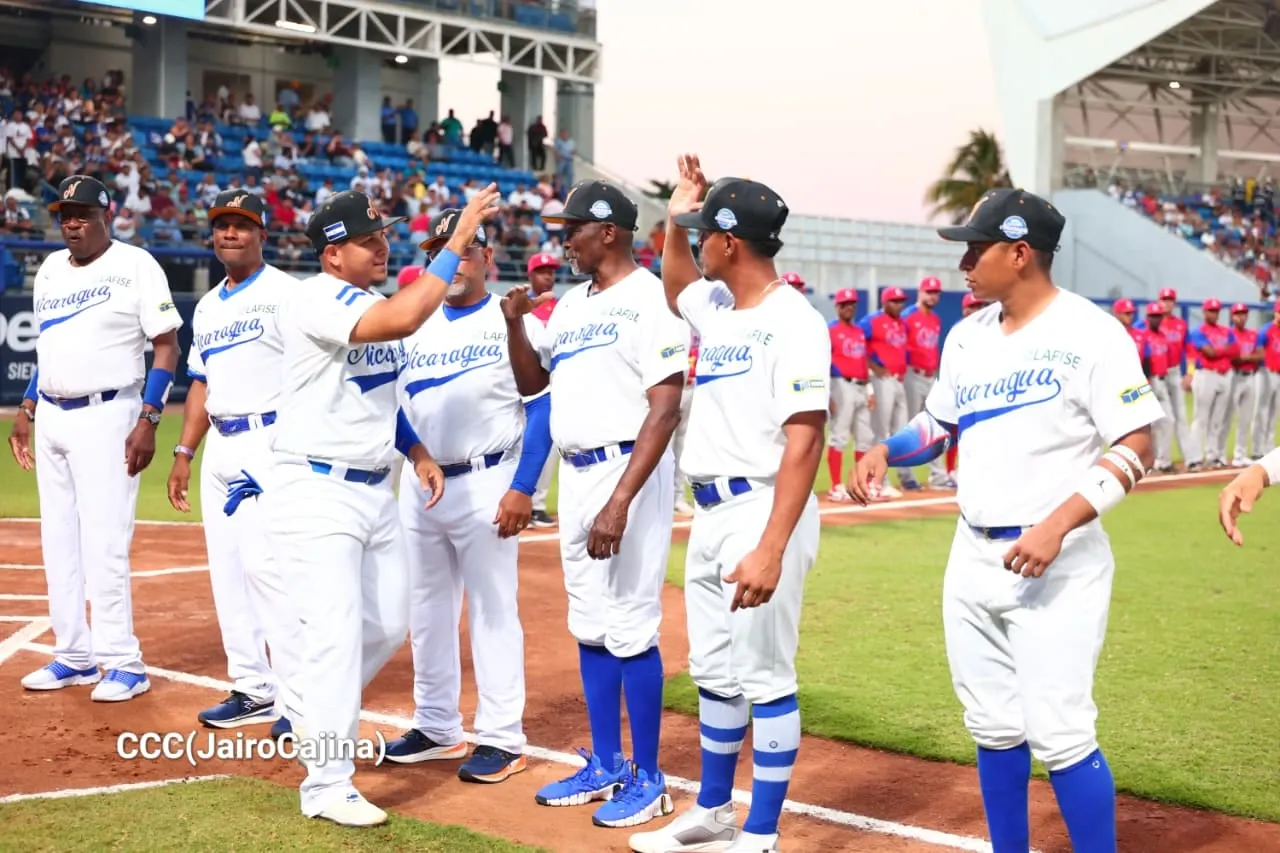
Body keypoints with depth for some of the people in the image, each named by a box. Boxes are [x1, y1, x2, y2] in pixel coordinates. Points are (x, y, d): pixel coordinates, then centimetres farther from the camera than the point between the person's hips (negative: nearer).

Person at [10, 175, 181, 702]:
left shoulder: (135, 265, -7)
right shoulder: (49, 270, 14)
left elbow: (166, 347, -10)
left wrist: (148, 421, -17)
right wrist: (25, 410, 14)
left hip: (106, 416, -7)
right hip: (50, 417, 7)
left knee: (104, 544, -10)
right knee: (58, 543, 10)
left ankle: (124, 663, -2)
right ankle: (74, 656, 19)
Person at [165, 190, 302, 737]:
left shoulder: (284, 293, -6)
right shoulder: (207, 307, 18)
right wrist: (184, 453, 16)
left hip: (269, 441, -8)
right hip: (219, 446, 8)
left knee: (265, 563, -15)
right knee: (227, 568, 9)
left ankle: (301, 701, -9)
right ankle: (253, 690, 18)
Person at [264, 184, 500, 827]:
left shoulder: (375, 304, 10)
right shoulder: (317, 299, -18)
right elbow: (402, 321, -36)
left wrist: (416, 450, 7)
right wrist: (455, 243, -30)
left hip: (375, 490, 9)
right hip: (316, 490, -9)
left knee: (388, 624, 13)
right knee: (337, 631, -9)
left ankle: (319, 718, 36)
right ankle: (327, 785, 2)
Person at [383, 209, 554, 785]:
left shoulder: (514, 323, -5)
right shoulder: (416, 326, 12)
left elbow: (543, 409, -10)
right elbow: (398, 404, 16)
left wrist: (523, 489, -17)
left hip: (484, 485, -6)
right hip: (418, 484, 7)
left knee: (493, 612, -3)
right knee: (427, 611, 13)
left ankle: (503, 739, 5)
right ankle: (436, 727, 25)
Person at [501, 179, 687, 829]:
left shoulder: (648, 300, -13)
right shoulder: (571, 304, 14)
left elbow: (665, 409, -20)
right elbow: (530, 382, 22)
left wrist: (621, 501, -27)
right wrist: (514, 322, 2)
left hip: (629, 471, -9)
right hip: (574, 474, 9)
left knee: (629, 629, -5)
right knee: (589, 628, 13)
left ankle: (648, 780, 7)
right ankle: (606, 765, 25)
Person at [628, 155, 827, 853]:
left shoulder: (792, 319, -17)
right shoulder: (717, 306, 11)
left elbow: (804, 441, -23)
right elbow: (675, 288, 37)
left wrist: (770, 550, -30)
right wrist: (674, 220, 18)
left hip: (760, 512, -9)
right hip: (711, 511, 9)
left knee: (765, 676, -2)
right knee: (713, 671, 17)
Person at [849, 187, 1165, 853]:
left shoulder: (1089, 332, -10)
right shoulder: (966, 337, 10)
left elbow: (1136, 449, -14)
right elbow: (938, 425, 23)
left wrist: (1058, 525, -25)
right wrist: (884, 450, 2)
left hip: (1057, 565, -7)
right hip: (972, 557, 7)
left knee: (1059, 733, -9)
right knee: (992, 726, 13)